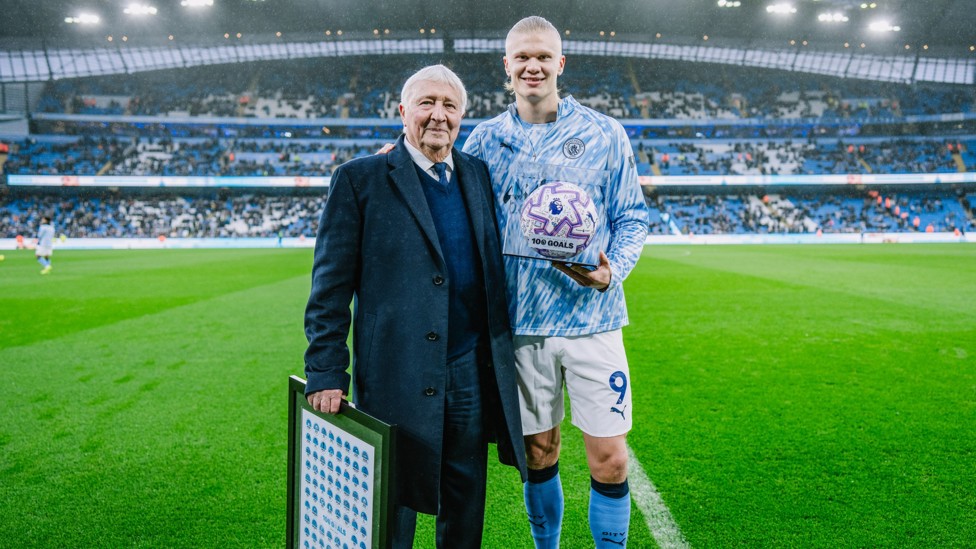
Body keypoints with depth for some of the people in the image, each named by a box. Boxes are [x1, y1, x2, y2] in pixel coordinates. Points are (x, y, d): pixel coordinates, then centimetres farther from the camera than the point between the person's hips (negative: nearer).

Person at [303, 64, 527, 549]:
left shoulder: (477, 174, 10)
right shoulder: (360, 179, -4)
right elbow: (330, 286, -5)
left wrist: (502, 358, 11)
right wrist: (326, 372, -10)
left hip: (473, 375, 5)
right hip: (399, 378, -4)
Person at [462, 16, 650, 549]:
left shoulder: (604, 134, 2)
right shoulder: (485, 138, 6)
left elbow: (632, 217, 4)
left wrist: (613, 271, -15)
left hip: (590, 317, -1)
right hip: (519, 320, 2)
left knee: (609, 460, 0)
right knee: (538, 453, 13)